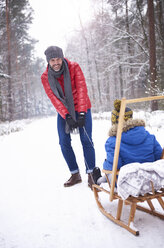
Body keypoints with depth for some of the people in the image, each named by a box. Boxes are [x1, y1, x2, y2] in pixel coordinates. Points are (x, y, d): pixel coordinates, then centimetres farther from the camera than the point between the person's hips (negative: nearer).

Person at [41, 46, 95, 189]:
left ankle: (91, 174, 0)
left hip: (81, 108, -2)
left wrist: (81, 114, -27)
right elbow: (54, 98, -15)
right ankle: (75, 175, 10)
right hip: (63, 111, 3)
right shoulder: (46, 77, -9)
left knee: (86, 141, -10)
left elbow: (82, 90, -19)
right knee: (64, 142, -3)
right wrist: (67, 116, -27)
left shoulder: (74, 67, -14)